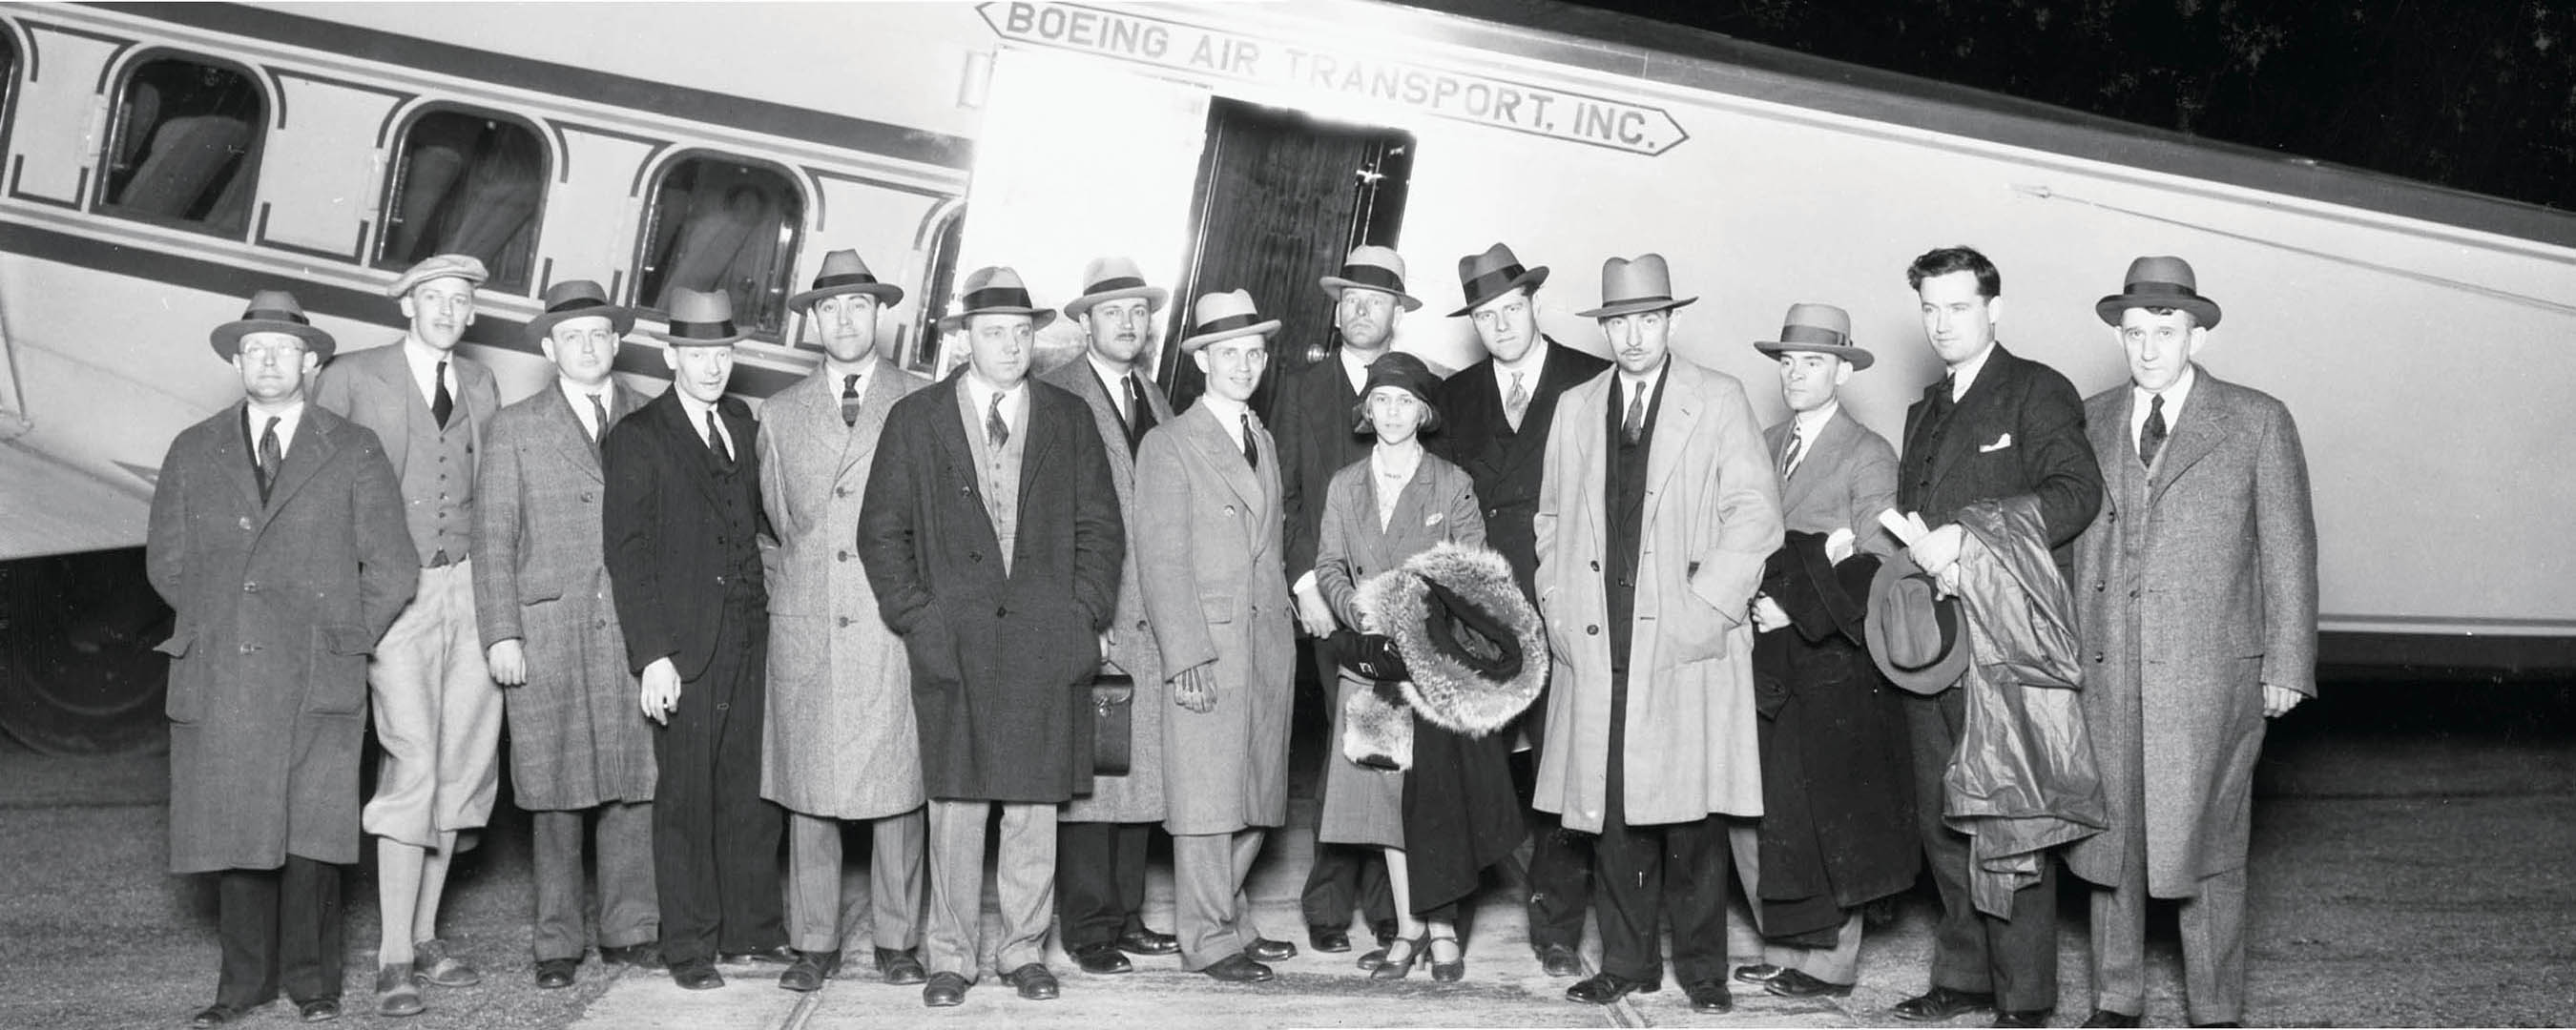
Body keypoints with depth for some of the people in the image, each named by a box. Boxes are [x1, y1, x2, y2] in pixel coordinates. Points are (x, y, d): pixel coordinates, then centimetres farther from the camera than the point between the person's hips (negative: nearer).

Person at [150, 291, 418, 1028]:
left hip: (316, 681, -2)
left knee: (311, 831, -7)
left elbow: (392, 570, 6)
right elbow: (166, 561, 17)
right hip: (219, 677, 2)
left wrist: (341, 640, 4)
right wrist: (218, 622, 10)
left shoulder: (354, 452, 7)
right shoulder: (193, 453, 14)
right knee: (233, 827, 3)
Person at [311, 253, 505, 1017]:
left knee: (460, 766, 6)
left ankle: (425, 937, 17)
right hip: (394, 595, -5)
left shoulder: (479, 385, 15)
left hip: (469, 589, 5)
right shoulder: (351, 379, 1)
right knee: (412, 761, -14)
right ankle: (394, 959, -11)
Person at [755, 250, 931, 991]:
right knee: (806, 788, 2)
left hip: (894, 622, -2)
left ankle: (897, 940, 9)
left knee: (896, 785, -1)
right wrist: (801, 575, 12)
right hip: (805, 624, 2)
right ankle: (813, 943, 10)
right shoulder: (780, 415, 13)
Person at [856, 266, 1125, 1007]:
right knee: (956, 806, 0)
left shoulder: (1068, 419, 11)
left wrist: (1085, 614, 0)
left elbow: (1101, 527, 11)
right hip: (952, 642, -1)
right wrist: (916, 619, -3)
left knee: (1035, 807, 5)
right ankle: (950, 958, 11)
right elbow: (882, 532, 6)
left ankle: (1025, 951, 16)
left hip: (1047, 644, 1)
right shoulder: (915, 420, 6)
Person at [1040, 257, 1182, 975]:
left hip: (1152, 618, 6)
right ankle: (1087, 927, 2)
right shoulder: (1054, 398, -3)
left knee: (1141, 768, 9)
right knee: (1087, 770, -5)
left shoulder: (1156, 399, 18)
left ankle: (1127, 914, 18)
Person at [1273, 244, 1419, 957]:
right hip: (1332, 599, 0)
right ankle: (1330, 904, 0)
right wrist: (1305, 581, -4)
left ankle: (1389, 905, 1)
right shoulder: (1301, 390, 12)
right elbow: (1282, 494, 7)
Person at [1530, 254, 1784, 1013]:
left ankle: (1701, 965, 9)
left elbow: (1755, 514, -2)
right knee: (1610, 811, 2)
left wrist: (1704, 607, -9)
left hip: (1687, 641, -3)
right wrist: (1558, 605, 7)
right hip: (1598, 646, 3)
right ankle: (1626, 963, 12)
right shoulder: (1575, 409, 16)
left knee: (1691, 810, -4)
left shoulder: (1718, 401, 4)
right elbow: (1552, 519, 20)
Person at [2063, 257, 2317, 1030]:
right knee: (2109, 841, 7)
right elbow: (2068, 541, 13)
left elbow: (2289, 550, 3)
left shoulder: (2257, 422, 4)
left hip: (2210, 673, -3)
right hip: (2104, 671, 3)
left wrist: (2286, 668, -3)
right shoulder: (2089, 423, 12)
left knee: (2203, 843, 0)